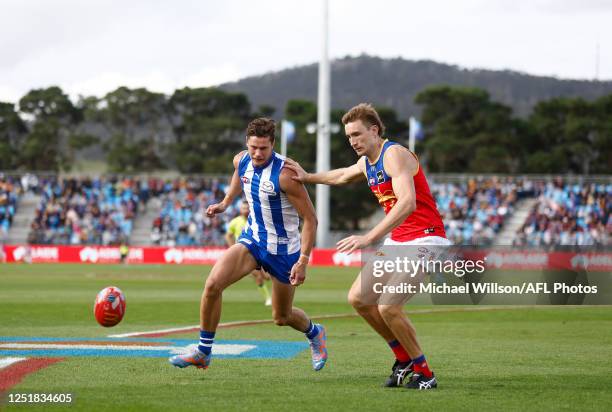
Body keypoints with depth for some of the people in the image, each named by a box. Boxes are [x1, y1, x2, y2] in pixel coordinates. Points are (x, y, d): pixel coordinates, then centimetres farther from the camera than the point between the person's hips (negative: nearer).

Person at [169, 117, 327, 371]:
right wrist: (225, 203, 17)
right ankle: (203, 352, -8)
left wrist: (303, 261, -25)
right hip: (252, 237, 5)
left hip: (283, 248, -5)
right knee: (213, 284, -19)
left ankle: (315, 334, 46)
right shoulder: (241, 161, -6)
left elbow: (310, 219, -20)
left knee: (282, 317, 11)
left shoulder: (284, 174, -25)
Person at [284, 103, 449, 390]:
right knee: (358, 298, 5)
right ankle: (404, 359, 18)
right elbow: (341, 176, 37)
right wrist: (307, 177, 39)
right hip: (397, 241, 10)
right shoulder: (366, 164, 11)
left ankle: (423, 373, -5)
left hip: (424, 240, -10)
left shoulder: (394, 154, -19)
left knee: (388, 307, -21)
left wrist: (369, 238, -39)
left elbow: (408, 202, -34)